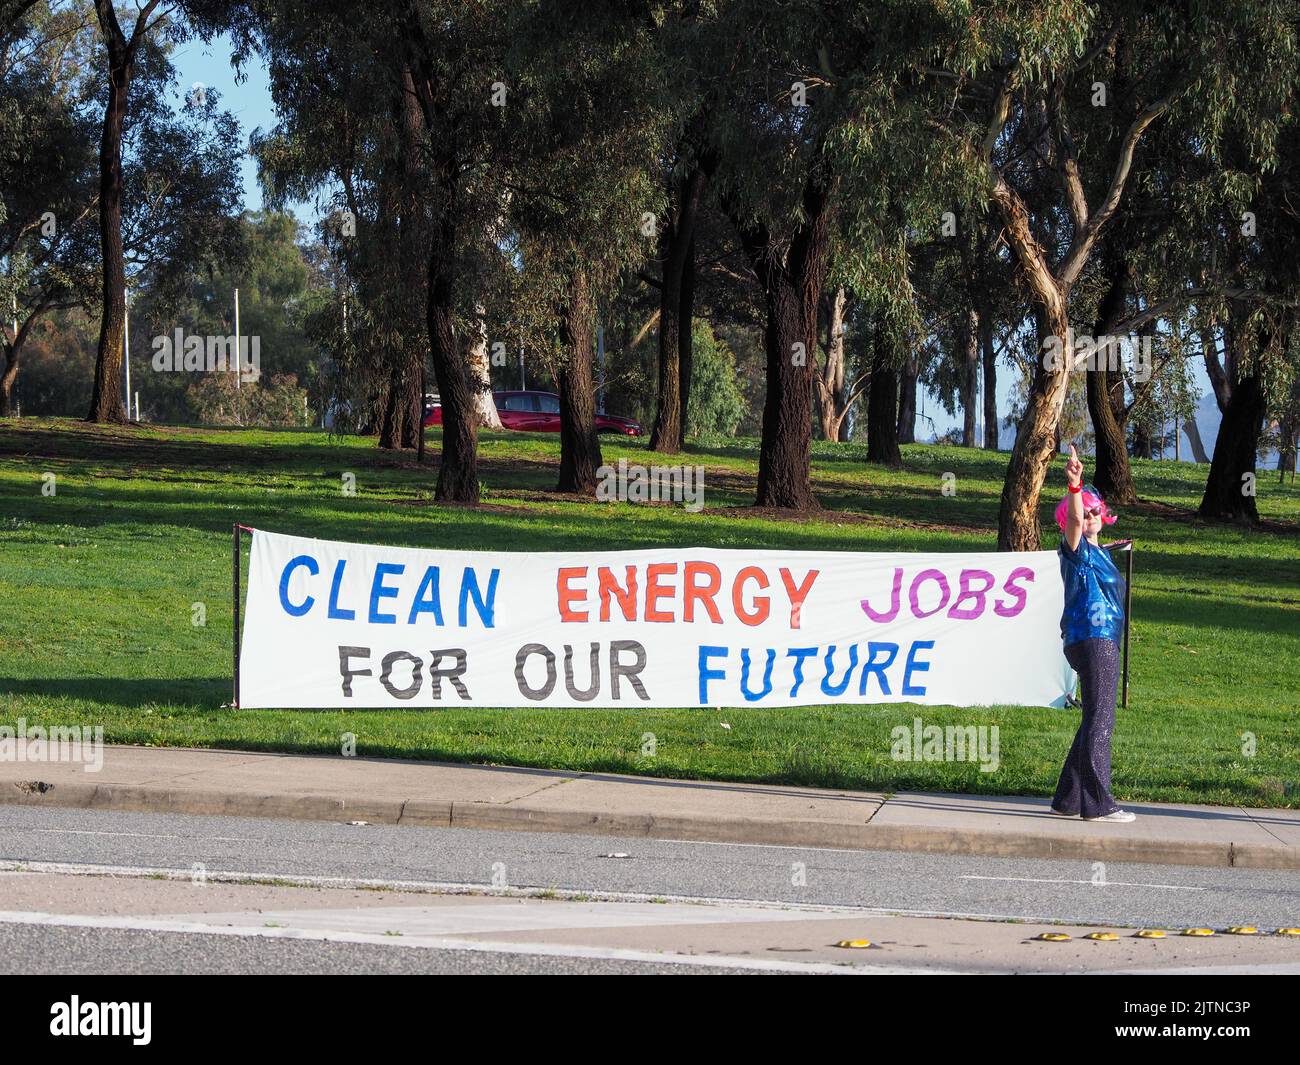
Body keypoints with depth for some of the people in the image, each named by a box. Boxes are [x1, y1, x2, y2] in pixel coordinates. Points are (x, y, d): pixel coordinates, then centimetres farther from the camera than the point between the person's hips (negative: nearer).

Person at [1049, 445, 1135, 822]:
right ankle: (1097, 803, -9)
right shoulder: (1078, 550, -6)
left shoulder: (1100, 553, 19)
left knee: (1096, 720, 13)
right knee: (1099, 720, -10)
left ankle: (1068, 798, 18)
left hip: (1104, 641, 10)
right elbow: (1074, 519, -26)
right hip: (1091, 639, -10)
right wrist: (1074, 485, -39)